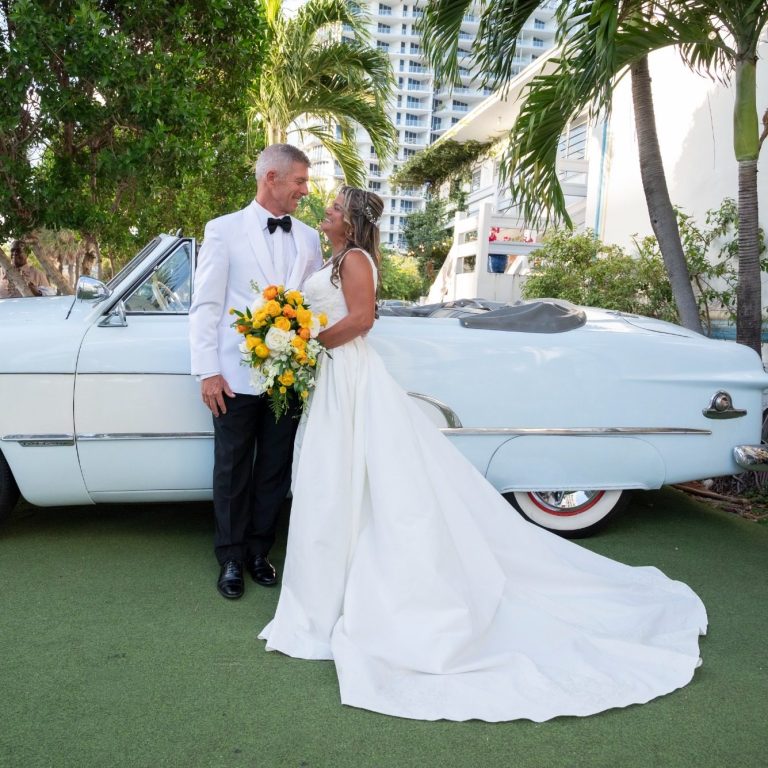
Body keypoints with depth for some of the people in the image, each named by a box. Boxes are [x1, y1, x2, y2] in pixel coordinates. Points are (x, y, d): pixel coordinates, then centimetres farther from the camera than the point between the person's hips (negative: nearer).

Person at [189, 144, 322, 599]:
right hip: (238, 375, -3)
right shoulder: (224, 230, 0)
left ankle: (259, 551, 30)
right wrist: (208, 371, -9)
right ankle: (231, 558, 26)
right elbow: (206, 305, -3)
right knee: (233, 472, 8)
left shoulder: (309, 238, 10)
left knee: (275, 471, 12)